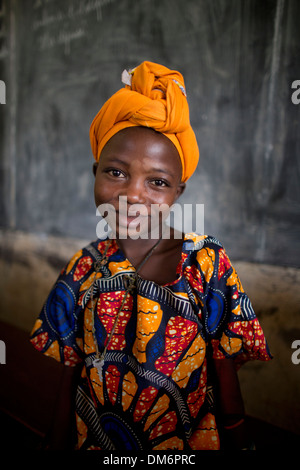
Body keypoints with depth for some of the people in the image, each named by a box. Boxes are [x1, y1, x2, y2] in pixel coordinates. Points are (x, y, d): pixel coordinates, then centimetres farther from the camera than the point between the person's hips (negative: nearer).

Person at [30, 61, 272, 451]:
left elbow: (227, 383, -12)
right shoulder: (83, 270, -11)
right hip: (96, 442, 2)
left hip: (188, 440, -1)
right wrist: (57, 444, 2)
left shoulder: (207, 264, -18)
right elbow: (69, 377, -2)